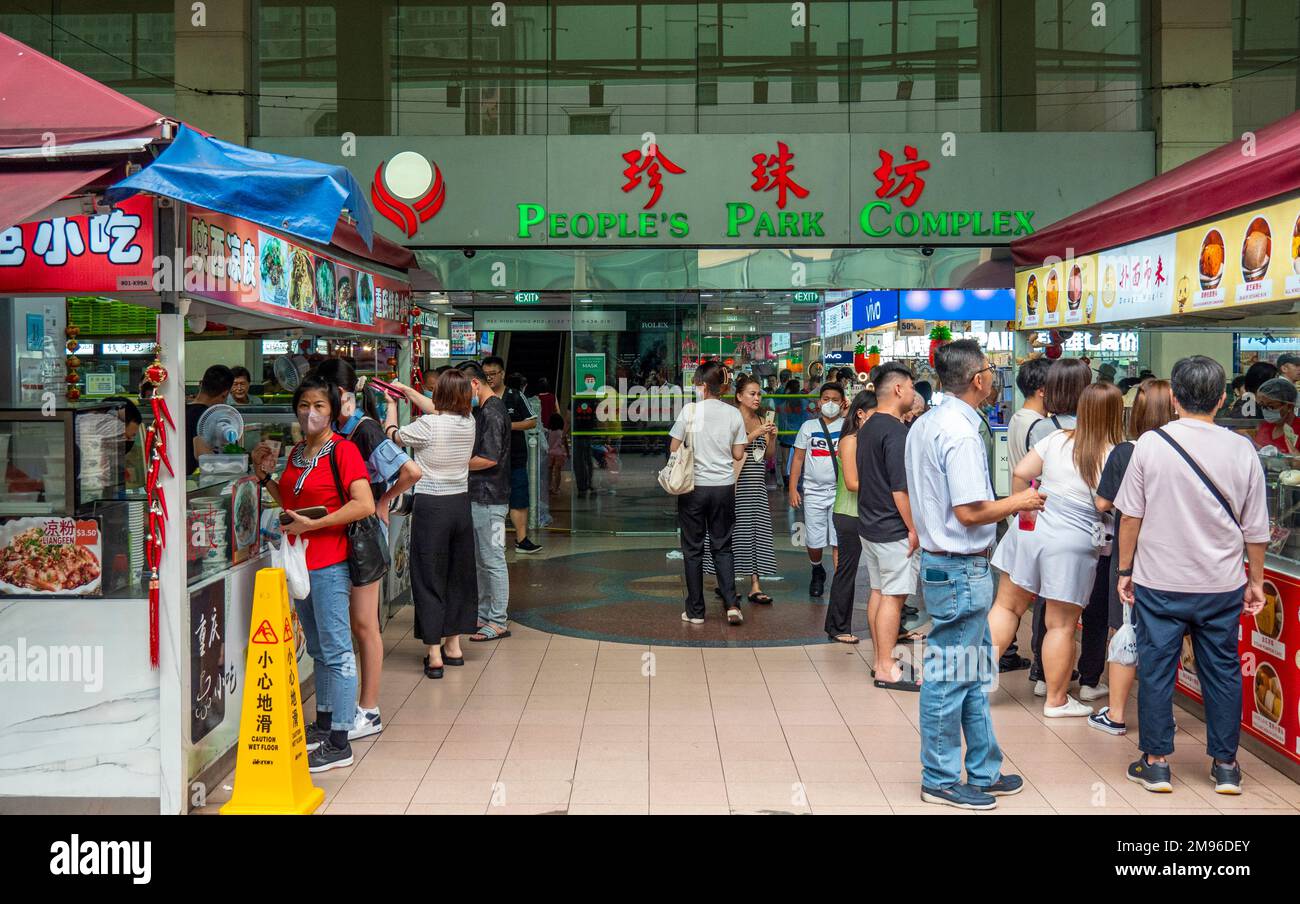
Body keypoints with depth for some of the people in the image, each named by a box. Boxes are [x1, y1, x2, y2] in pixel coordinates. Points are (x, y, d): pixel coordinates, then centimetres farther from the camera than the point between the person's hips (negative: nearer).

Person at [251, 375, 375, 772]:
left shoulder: (342, 450, -11)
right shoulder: (297, 453, 14)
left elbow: (364, 505, -22)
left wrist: (312, 525, -20)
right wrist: (265, 475, 8)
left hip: (329, 564, -9)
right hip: (300, 562, 9)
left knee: (336, 651, -5)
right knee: (318, 649, 19)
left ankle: (339, 743, -2)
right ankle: (323, 723, 31)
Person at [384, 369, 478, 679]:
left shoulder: (426, 425, -16)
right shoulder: (468, 422, 0)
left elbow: (392, 434, 3)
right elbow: (441, 411, 21)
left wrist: (391, 400, 21)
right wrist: (408, 391, 32)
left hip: (431, 506, -5)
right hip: (461, 504, 5)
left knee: (429, 577, 1)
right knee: (457, 574, 15)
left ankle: (434, 655, 0)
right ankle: (453, 646, 24)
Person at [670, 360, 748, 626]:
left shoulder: (690, 410, -9)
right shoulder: (733, 414, -1)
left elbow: (674, 448, -5)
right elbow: (738, 454, 3)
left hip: (693, 486, -2)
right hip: (724, 487, 2)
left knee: (693, 549, 8)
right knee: (722, 546, 13)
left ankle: (695, 611, 12)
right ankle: (732, 604, -1)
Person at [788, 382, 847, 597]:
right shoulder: (809, 426, 8)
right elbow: (798, 458, 8)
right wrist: (793, 488, 1)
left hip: (840, 491, -2)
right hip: (813, 491, 2)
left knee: (840, 541, -4)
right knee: (813, 541, 8)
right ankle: (817, 572, 33)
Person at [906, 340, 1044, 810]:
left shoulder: (923, 425, 10)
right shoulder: (961, 433, -20)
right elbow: (970, 512, -23)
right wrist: (1017, 503, -9)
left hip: (937, 557, 10)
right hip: (962, 570, -10)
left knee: (972, 674, 18)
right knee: (950, 677, 1)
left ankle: (983, 772, 29)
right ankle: (941, 780, 12)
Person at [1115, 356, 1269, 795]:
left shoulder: (1150, 444, -9)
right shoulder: (1241, 450, -4)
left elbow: (1131, 516, -5)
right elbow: (1256, 528, 3)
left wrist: (1125, 570, 7)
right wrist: (1256, 580, 15)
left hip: (1159, 582, -2)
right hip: (1222, 585, 2)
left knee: (1156, 669, 8)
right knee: (1222, 671, 13)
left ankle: (1156, 762, 16)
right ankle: (1225, 766, 21)